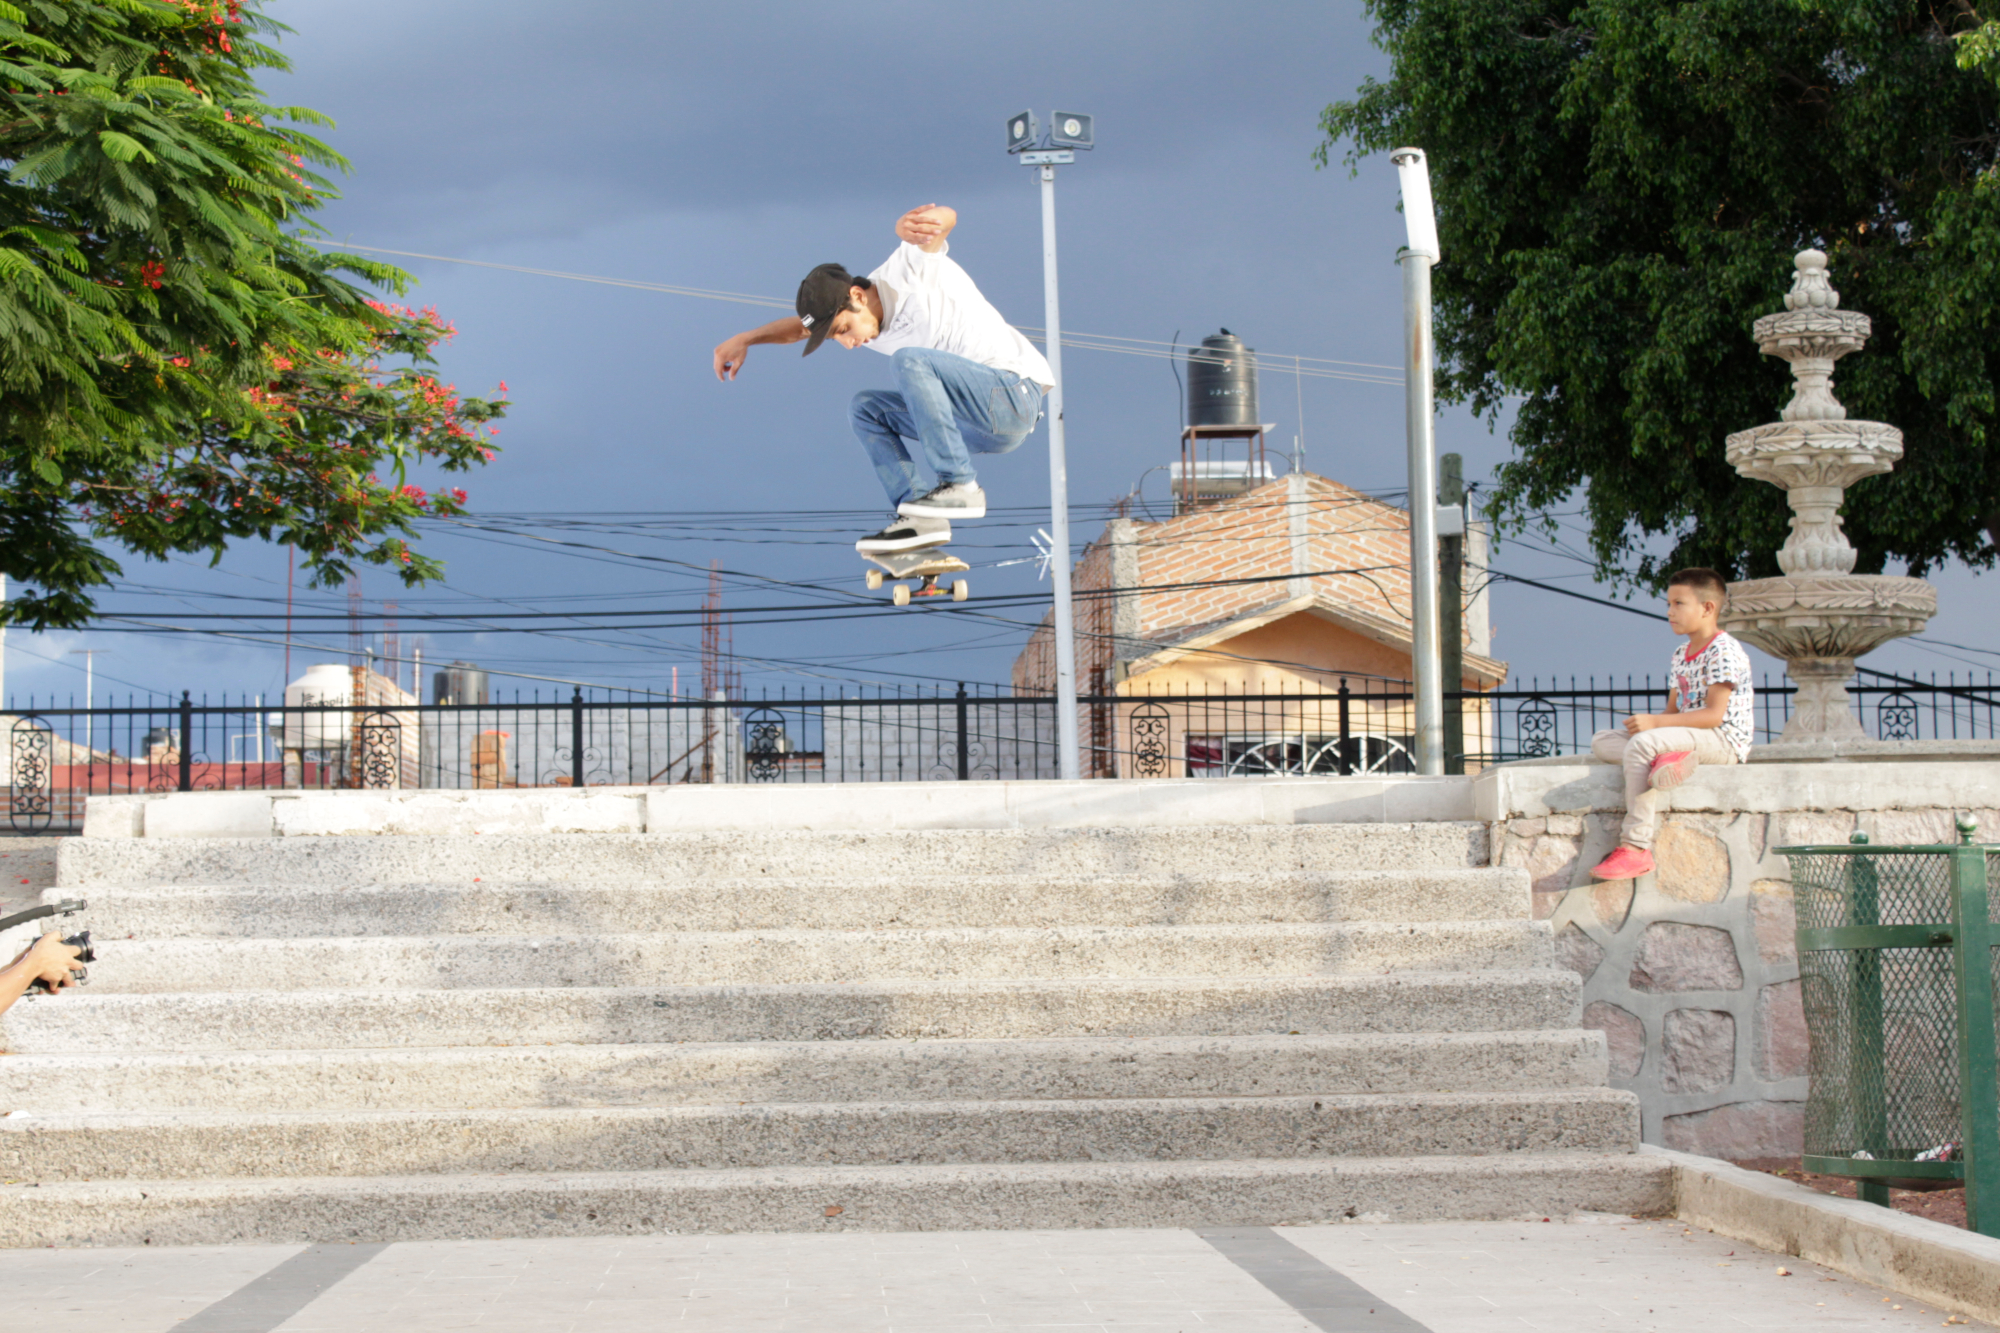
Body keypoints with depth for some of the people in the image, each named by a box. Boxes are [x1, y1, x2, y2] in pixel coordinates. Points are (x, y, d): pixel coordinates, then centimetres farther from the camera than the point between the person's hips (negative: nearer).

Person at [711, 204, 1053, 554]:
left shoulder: (907, 270, -12)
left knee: (910, 360, -26)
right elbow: (800, 326, 24)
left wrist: (910, 226, -50)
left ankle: (959, 485, -25)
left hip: (1015, 390, -9)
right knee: (866, 407, 9)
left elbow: (946, 217, -28)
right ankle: (917, 517, -6)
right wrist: (744, 340, 12)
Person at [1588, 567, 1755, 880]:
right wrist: (1648, 723, -5)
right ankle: (1666, 758, -32)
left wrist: (1655, 723, -23)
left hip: (1724, 741, -9)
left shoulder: (1724, 651, -10)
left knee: (1641, 743, -33)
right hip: (1684, 738, 9)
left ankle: (1636, 847, -35)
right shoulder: (1681, 655, 18)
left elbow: (1714, 714, -19)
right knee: (1602, 742, -4)